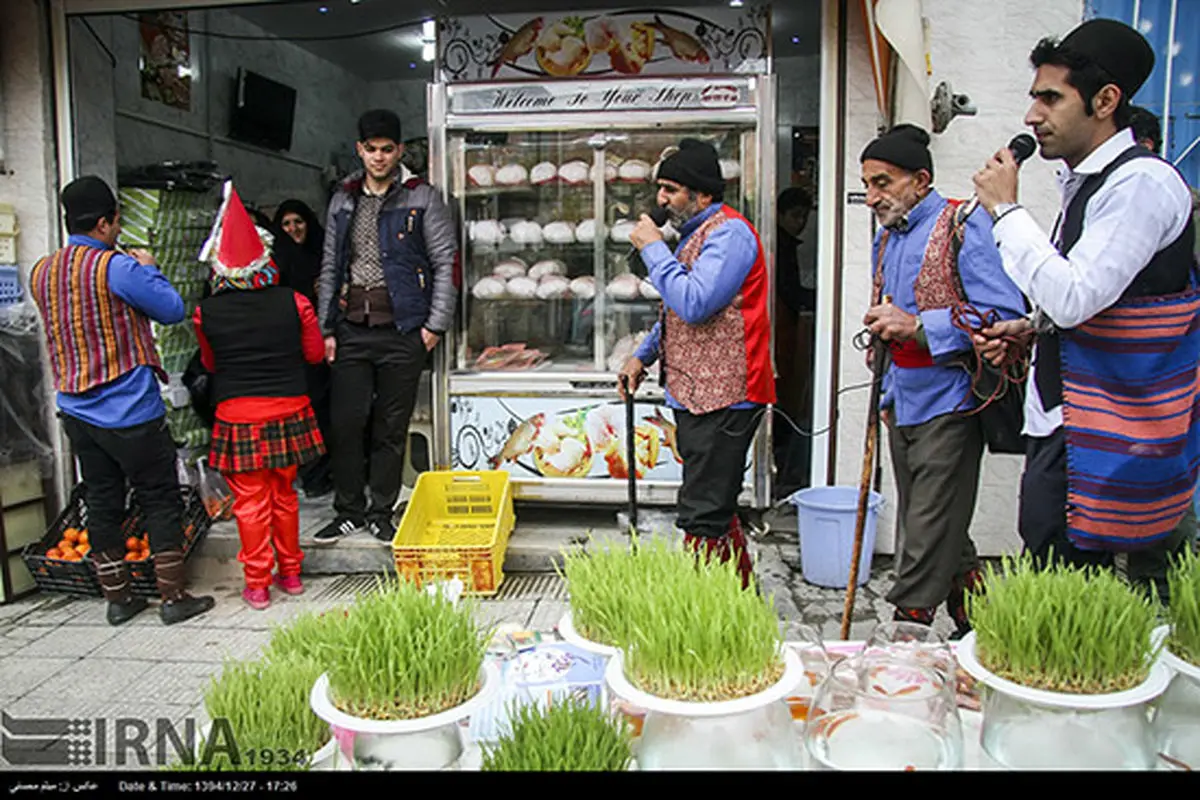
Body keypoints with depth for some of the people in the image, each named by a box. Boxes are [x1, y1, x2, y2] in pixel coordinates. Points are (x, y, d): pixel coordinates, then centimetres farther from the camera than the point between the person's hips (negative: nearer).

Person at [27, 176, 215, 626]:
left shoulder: (41, 273, 6)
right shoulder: (117, 268, -16)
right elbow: (173, 310, -10)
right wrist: (149, 270, 6)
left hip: (77, 412, 7)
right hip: (130, 412, -7)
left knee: (101, 503, 14)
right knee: (161, 502, 4)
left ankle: (117, 598, 23)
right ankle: (174, 598, 9)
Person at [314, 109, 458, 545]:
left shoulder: (421, 198, 1)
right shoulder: (342, 201, 14)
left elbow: (447, 262, -1)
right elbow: (330, 268, 16)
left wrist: (435, 324, -7)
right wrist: (326, 328, 9)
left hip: (402, 328, -3)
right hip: (352, 327, 4)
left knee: (391, 428, 4)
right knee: (345, 423, 3)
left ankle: (381, 513, 18)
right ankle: (349, 511, 18)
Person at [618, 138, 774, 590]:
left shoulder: (729, 233, -12)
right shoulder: (695, 233, 20)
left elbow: (693, 303, -26)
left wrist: (653, 249, -15)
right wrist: (644, 354, 19)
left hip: (721, 396, -11)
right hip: (697, 395, 11)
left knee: (704, 517, -8)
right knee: (716, 507, 18)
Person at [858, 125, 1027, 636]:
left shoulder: (964, 226, -11)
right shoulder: (887, 238, 14)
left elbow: (1006, 315, -19)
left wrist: (918, 325, -25)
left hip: (949, 405, -8)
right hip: (905, 406, 8)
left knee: (930, 534, -5)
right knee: (931, 530, 14)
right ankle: (974, 620, 29)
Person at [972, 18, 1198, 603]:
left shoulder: (1142, 182, -16)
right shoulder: (1086, 182, 14)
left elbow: (1075, 297, -26)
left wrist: (1005, 209, -18)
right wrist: (1033, 328, 9)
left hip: (1105, 439, -9)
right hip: (1066, 426, 9)